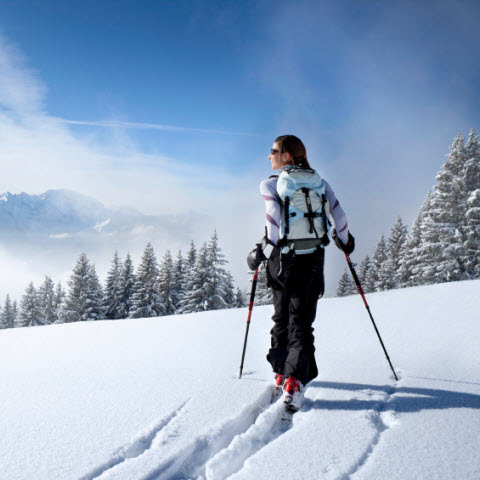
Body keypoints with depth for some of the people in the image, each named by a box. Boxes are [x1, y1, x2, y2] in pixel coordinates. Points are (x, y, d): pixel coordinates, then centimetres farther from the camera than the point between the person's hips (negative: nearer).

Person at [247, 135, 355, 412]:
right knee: (302, 321, 2)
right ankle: (294, 382, -12)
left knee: (282, 318, 15)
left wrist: (262, 253, -7)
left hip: (283, 259, -2)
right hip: (314, 259, 2)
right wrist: (344, 240, 20)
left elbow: (276, 224, -16)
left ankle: (282, 375, 21)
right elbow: (339, 214, 4)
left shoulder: (270, 184, -4)